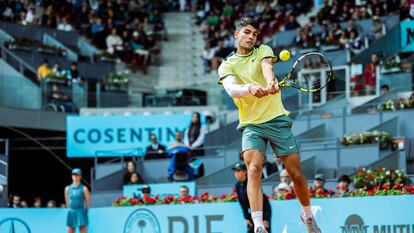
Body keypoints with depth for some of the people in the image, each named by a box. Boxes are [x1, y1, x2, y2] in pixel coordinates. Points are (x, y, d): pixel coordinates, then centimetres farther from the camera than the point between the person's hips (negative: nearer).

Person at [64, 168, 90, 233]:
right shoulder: (67, 188, 8)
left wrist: (84, 212, 6)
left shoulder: (84, 188, -3)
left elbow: (88, 202, 1)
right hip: (71, 213, 4)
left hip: (81, 213, -4)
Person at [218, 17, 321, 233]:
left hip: (277, 120, 1)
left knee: (296, 173, 2)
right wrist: (250, 88, -39)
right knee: (253, 169, -23)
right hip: (250, 124, -1)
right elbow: (232, 90, -16)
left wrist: (271, 82, -40)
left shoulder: (263, 51, 8)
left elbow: (267, 66, -16)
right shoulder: (226, 66, 5)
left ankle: (308, 215, 26)